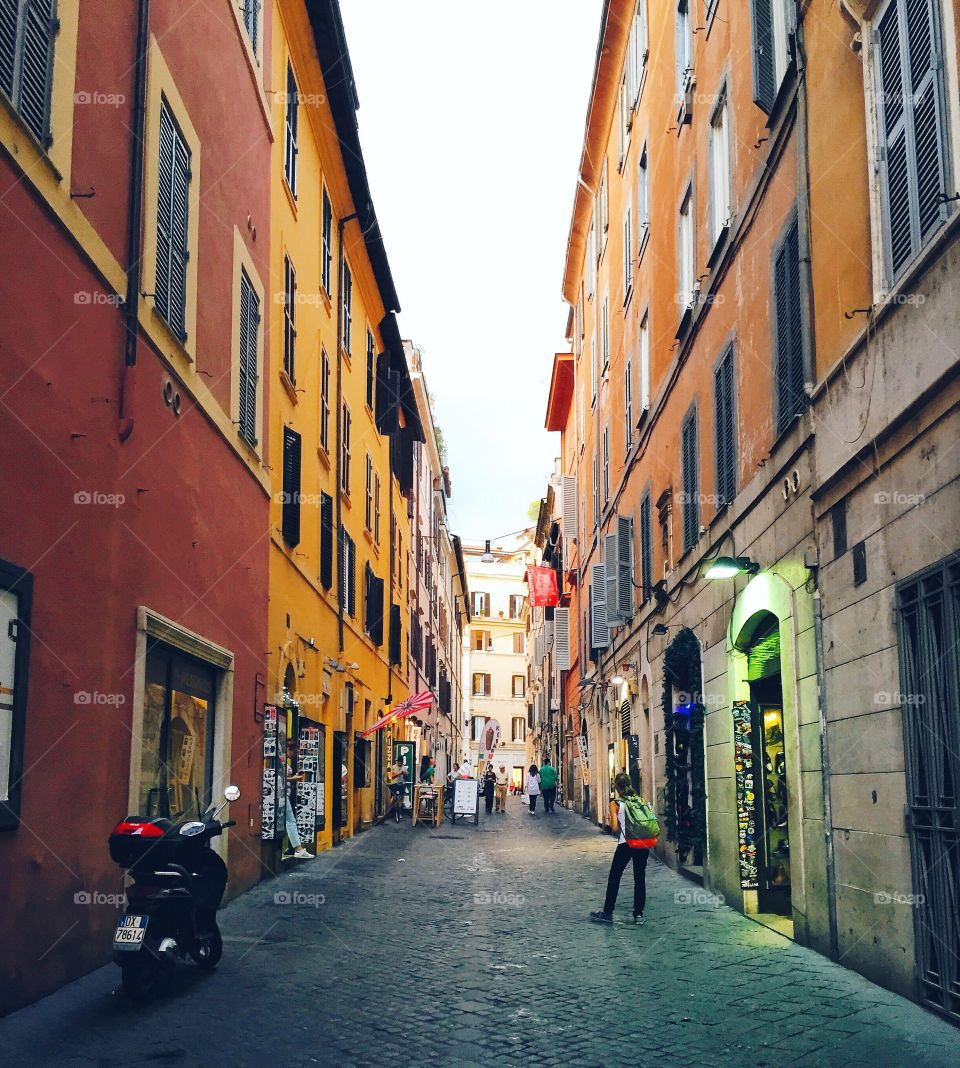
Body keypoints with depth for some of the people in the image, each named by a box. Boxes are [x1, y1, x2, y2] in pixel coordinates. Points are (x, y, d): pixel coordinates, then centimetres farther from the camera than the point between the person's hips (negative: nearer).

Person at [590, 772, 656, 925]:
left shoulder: (617, 804, -5)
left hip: (625, 844, -4)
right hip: (643, 844, 4)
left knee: (614, 878, 7)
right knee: (640, 878, 10)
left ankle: (607, 913, 11)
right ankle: (639, 914, 10)